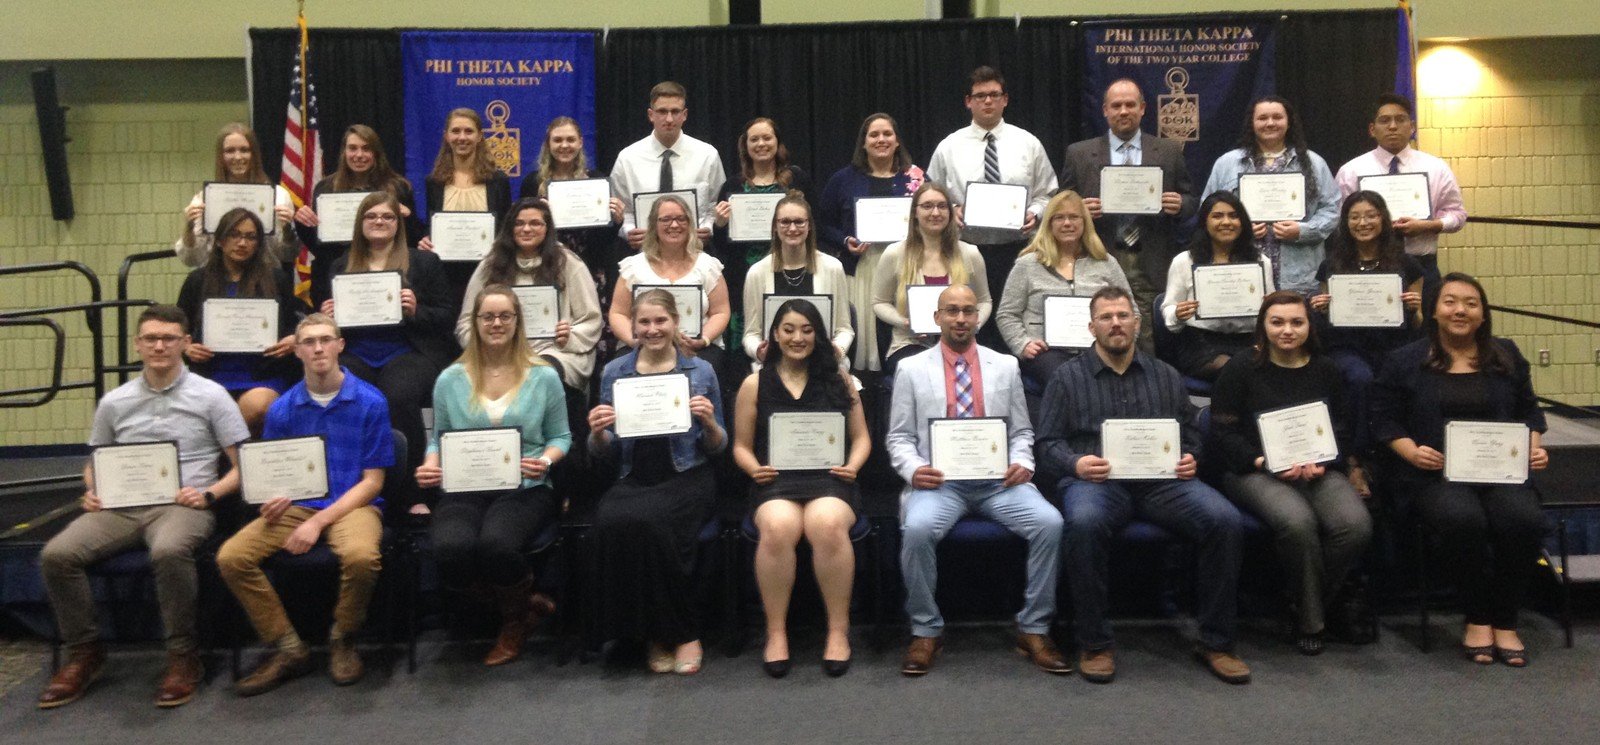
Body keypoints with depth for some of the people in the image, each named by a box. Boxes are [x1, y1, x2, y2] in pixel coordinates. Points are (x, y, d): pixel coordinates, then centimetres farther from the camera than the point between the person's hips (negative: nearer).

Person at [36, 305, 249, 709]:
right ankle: (84, 651, 1)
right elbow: (95, 462, 26)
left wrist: (208, 493, -13)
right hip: (122, 506, 4)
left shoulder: (210, 396, 4)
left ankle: (183, 656, -18)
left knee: (169, 551, -37)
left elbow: (243, 465, 3)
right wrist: (92, 491, 4)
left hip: (182, 505, -4)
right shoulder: (114, 402, 16)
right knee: (56, 554, -21)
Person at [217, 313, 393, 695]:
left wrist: (319, 522, -15)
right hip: (296, 506, 4)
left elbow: (372, 481, -4)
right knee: (231, 557, -20)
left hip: (353, 504, -4)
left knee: (361, 556, -36)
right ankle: (288, 649, -3)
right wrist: (273, 500, -11)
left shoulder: (370, 402, -3)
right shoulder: (282, 409, 7)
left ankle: (342, 640, -4)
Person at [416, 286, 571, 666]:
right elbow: (438, 438, 18)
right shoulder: (450, 379, 12)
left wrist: (545, 460, -10)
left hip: (525, 488, -2)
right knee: (451, 548, -32)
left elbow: (560, 437, 11)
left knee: (495, 543, -34)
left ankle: (515, 620, 3)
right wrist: (430, 465, -3)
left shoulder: (544, 376, 8)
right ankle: (523, 604, 1)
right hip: (464, 490, 2)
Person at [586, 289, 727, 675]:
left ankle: (680, 635, -11)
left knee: (650, 522, -34)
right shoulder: (614, 372, 12)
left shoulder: (701, 371, 8)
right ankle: (657, 633, -10)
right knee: (611, 524, -32)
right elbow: (604, 451, 14)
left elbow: (717, 447, 10)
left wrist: (709, 423, -11)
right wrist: (597, 433, -9)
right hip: (632, 480, 2)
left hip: (685, 479, -2)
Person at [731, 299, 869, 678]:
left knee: (828, 525, -36)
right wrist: (755, 469, -6)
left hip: (830, 479, 0)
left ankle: (839, 630, -19)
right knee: (777, 528, -36)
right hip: (777, 481, 0)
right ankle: (776, 632, -19)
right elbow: (741, 445, 15)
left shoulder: (837, 379, 15)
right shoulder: (755, 384, 13)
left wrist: (853, 466, -4)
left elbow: (861, 437, 16)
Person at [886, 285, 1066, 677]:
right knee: (918, 528, -33)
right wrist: (913, 469, -13)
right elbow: (898, 437, 7)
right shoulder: (912, 369, 9)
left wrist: (1022, 463, -6)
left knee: (1049, 522, -25)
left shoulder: (1005, 365, 14)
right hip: (939, 480, -2)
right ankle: (926, 631, -10)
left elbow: (1021, 431, 15)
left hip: (998, 479, 2)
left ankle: (1033, 629, -6)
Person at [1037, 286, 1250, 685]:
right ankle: (1095, 644, -20)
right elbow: (1048, 443, 7)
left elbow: (1191, 433, 20)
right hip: (1098, 479, -3)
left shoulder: (1165, 376, 22)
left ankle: (1216, 642, -9)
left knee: (1224, 519, -24)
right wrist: (1076, 464, -14)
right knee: (1084, 522, -37)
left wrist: (1190, 460, -2)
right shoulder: (1068, 377, 13)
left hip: (1162, 479, 3)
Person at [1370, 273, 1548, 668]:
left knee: (1524, 518, -30)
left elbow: (1529, 410, 22)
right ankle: (1477, 619, -12)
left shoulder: (1507, 356, 17)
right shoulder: (1405, 361, 7)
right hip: (1435, 473, -3)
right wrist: (1412, 451, -12)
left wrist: (1533, 446, 3)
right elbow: (1385, 420, 5)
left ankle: (1506, 622, -9)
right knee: (1462, 519, -35)